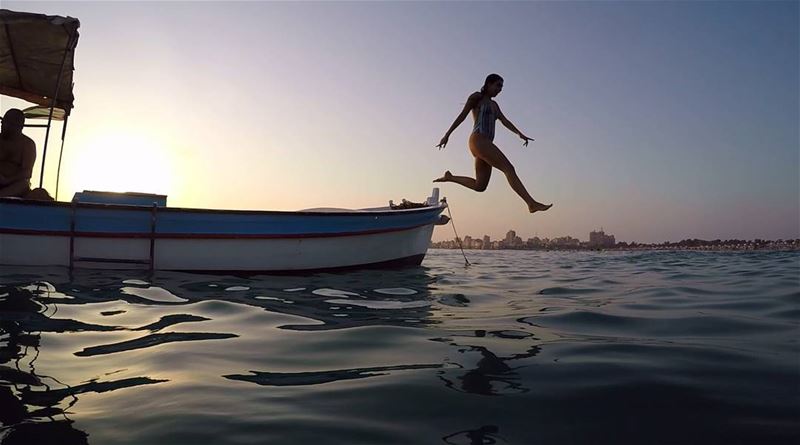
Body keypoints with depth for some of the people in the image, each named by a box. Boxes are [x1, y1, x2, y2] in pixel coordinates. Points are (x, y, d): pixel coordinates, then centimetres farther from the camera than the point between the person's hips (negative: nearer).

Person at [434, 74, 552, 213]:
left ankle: (449, 177, 19)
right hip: (478, 141, -9)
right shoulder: (477, 97, 5)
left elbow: (505, 121, 16)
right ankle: (532, 204, -23)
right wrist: (447, 135, -6)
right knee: (509, 168, -17)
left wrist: (520, 134, 0)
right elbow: (462, 116, 0)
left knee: (479, 186, 7)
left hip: (485, 144, 9)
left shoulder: (494, 105, 27)